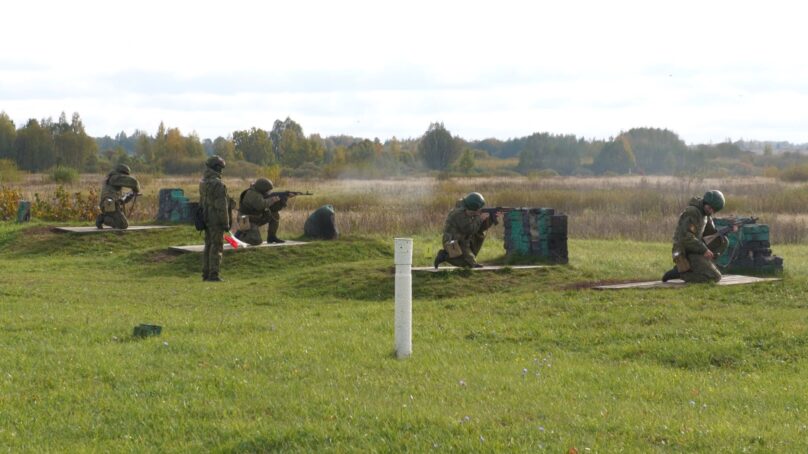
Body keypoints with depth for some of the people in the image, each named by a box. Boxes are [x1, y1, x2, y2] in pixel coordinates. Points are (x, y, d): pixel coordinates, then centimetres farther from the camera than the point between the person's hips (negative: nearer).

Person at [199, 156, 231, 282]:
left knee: (208, 246, 14)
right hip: (217, 220, -8)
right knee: (216, 247, -4)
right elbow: (221, 206, -20)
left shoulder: (203, 182, 8)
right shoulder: (218, 184, -19)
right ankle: (213, 275, -5)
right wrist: (226, 223, -14)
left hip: (207, 219, 8)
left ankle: (206, 274, 15)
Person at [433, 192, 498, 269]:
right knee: (470, 264, -14)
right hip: (454, 244, -9)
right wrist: (480, 219, -19)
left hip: (463, 241, 9)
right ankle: (444, 256, -5)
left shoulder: (471, 213, 5)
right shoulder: (460, 214, -23)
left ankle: (471, 259, 10)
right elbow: (469, 230, -26)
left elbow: (483, 227, 8)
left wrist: (491, 218, -6)